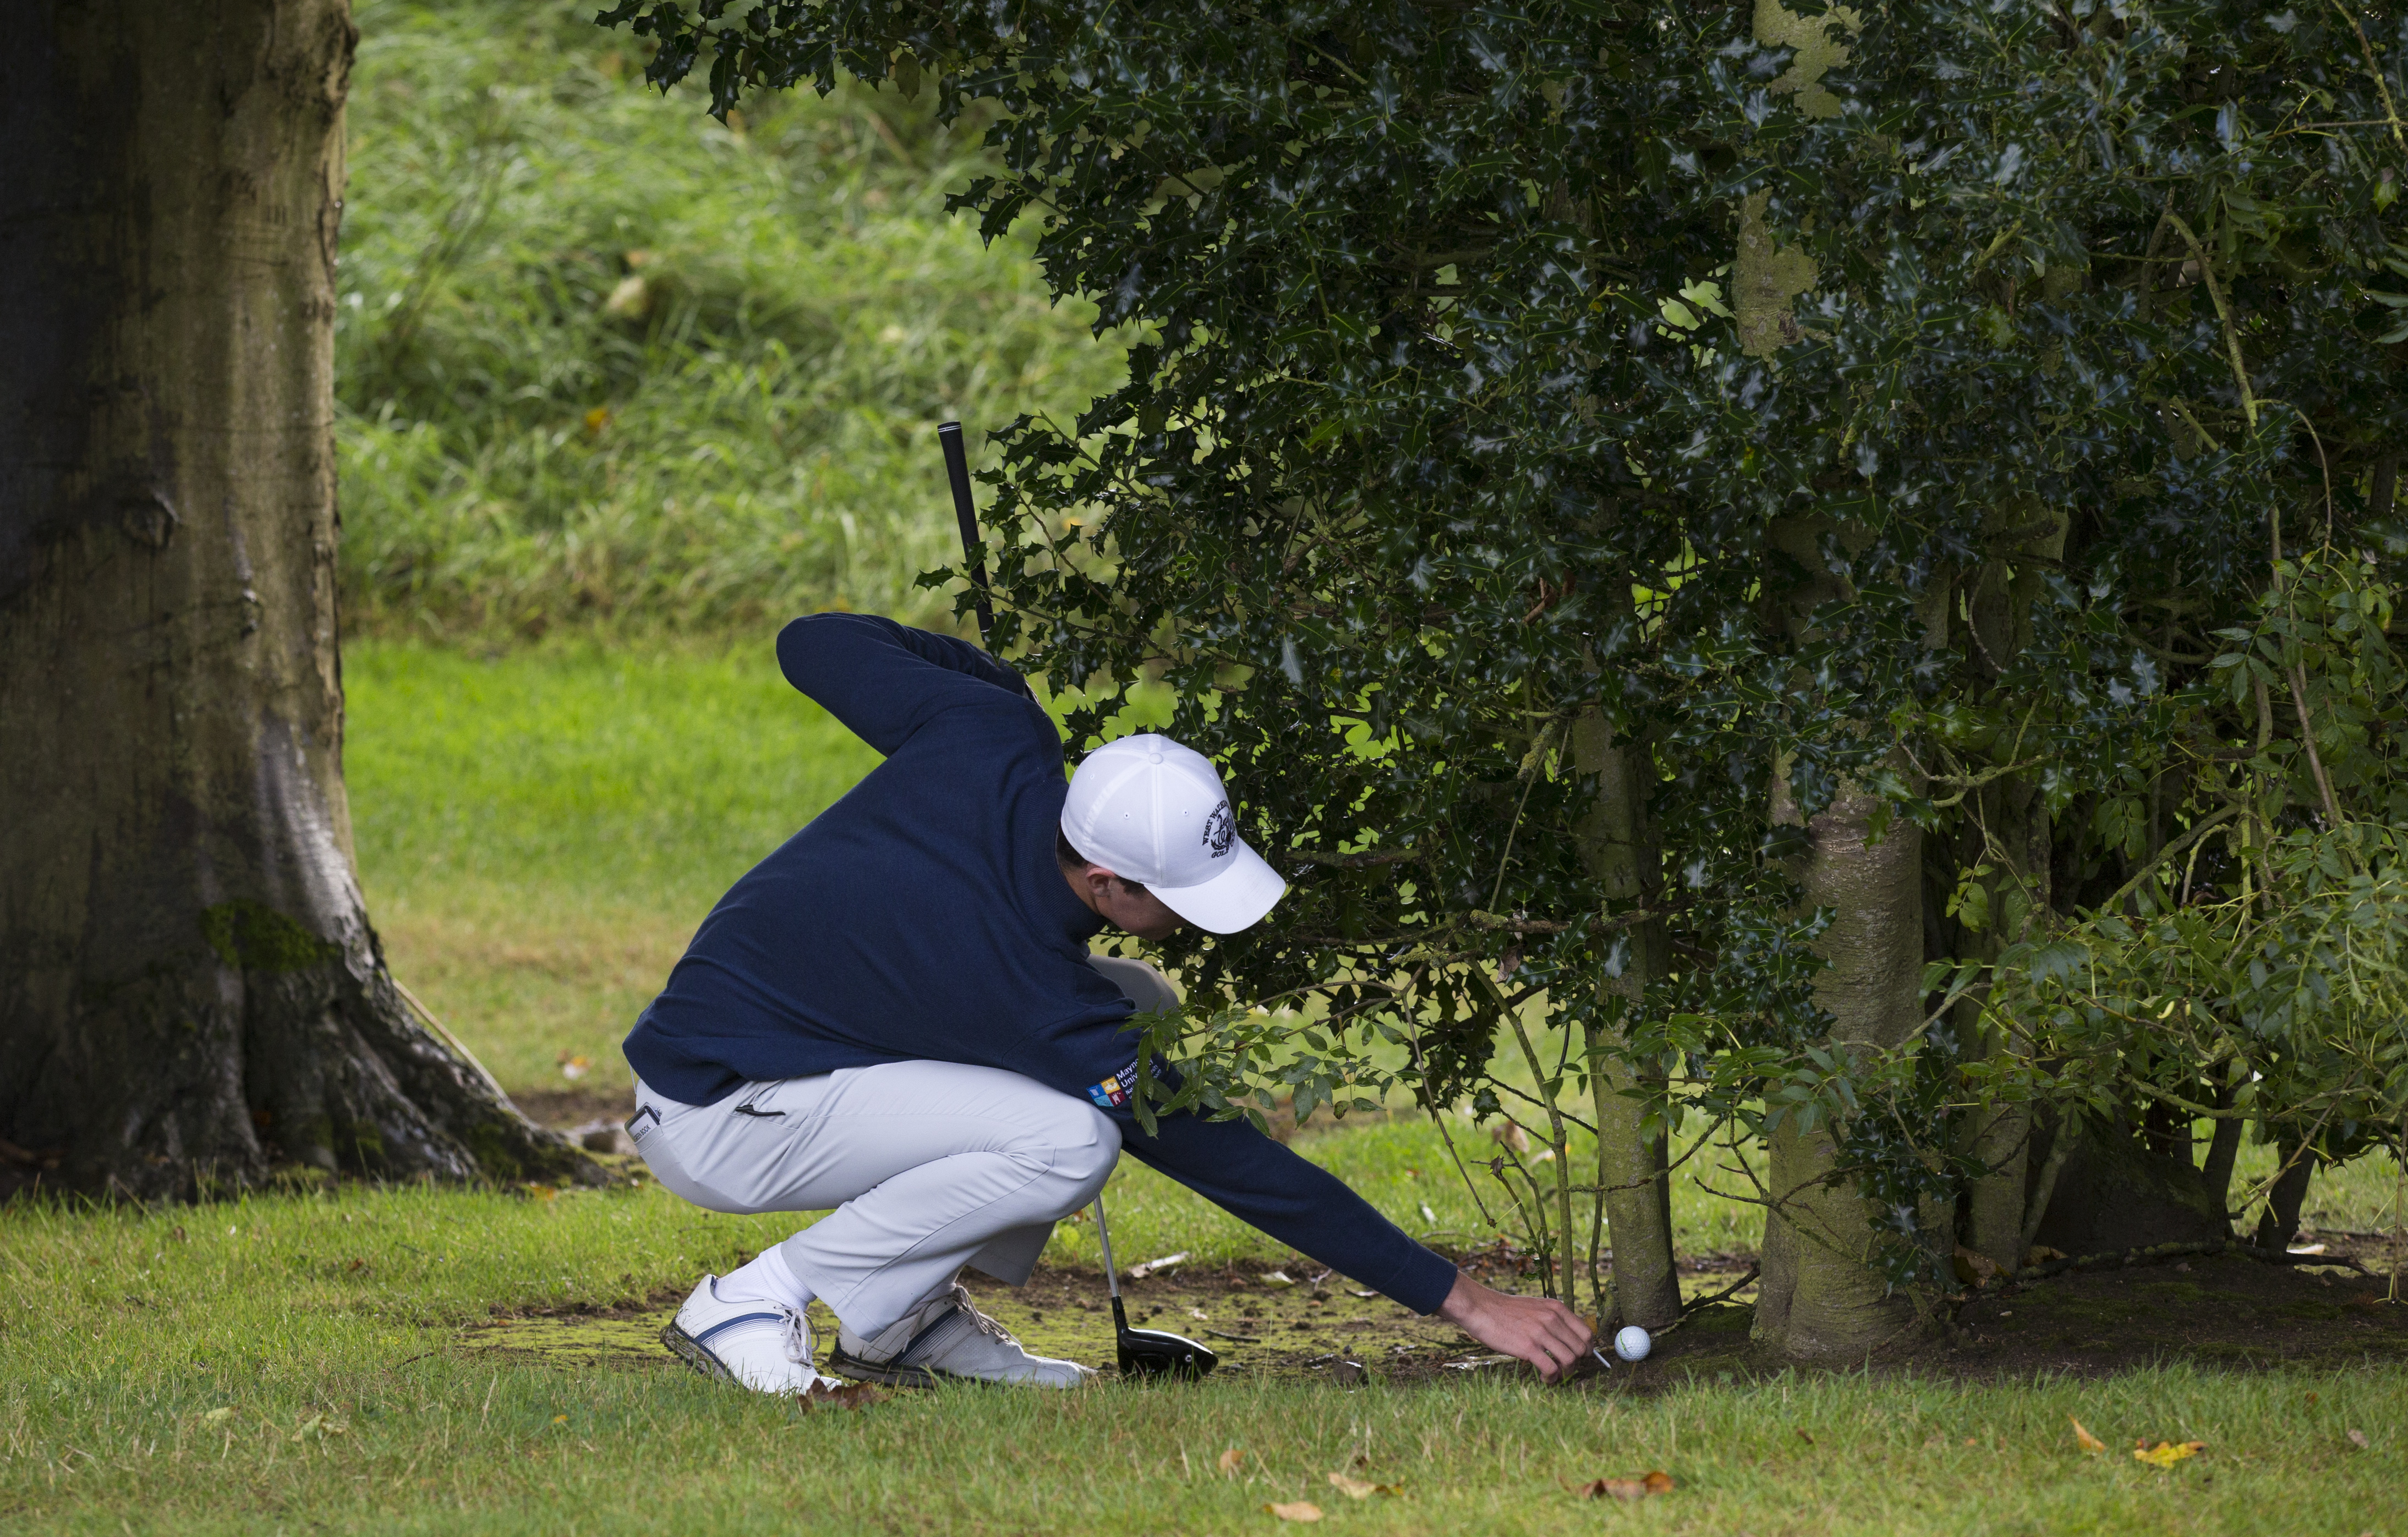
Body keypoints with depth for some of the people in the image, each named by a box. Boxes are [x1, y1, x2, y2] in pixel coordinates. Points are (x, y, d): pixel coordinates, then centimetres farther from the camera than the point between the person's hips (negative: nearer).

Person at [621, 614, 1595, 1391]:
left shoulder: (992, 735, -17)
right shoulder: (1037, 996, -31)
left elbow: (814, 644, 0)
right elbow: (1226, 1159, -24)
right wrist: (1460, 1300, -21)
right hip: (709, 1127, -9)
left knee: (1141, 1012, 2)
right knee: (1069, 1142, -29)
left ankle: (911, 1319, 8)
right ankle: (758, 1301, -11)